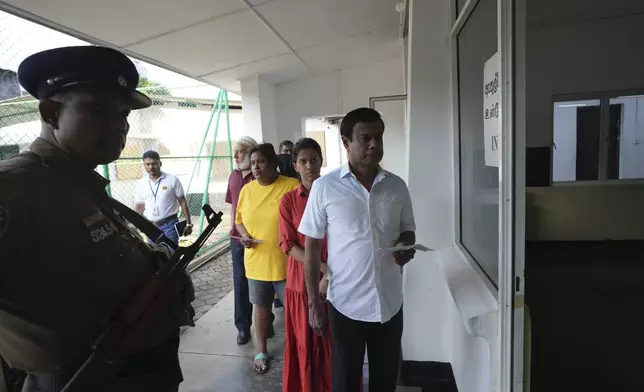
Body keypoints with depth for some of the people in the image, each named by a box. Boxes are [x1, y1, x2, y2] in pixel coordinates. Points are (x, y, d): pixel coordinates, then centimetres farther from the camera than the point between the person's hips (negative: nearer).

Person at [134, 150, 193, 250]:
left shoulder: (172, 180, -5)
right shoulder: (141, 183, 5)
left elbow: (182, 202, -3)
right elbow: (139, 207, 12)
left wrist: (188, 223, -6)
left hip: (169, 224, -4)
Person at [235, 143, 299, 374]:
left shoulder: (292, 186, -11)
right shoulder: (247, 189, 4)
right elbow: (239, 220, 14)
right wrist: (244, 236, -5)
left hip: (286, 262, -4)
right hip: (256, 261, 4)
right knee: (261, 307, 18)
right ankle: (262, 352, 38)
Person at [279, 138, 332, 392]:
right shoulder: (288, 200, -3)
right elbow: (288, 245, -7)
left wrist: (332, 274, -14)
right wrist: (324, 268, -16)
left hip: (335, 282, 0)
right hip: (301, 282, 0)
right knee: (305, 344, 12)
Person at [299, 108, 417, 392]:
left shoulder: (397, 186, 1)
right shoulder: (324, 187, -8)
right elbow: (312, 245, -4)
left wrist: (405, 247, -12)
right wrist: (313, 302, -5)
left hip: (390, 302, 3)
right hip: (346, 304, -2)